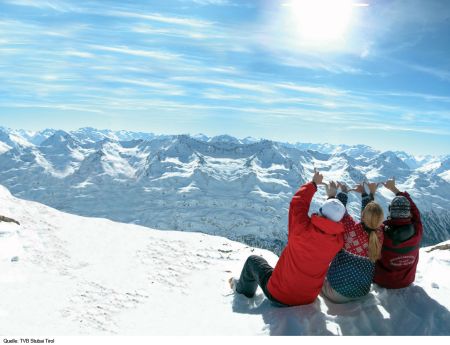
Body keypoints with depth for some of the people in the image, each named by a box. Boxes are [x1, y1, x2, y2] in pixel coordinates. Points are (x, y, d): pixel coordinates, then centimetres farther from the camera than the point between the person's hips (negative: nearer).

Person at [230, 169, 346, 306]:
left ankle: (243, 289, 44)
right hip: (308, 299, 4)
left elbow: (297, 203, -11)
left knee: (253, 260, 19)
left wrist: (313, 183, 4)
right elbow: (337, 219, 5)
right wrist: (333, 196, 14)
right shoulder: (338, 241, -19)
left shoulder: (302, 229, -30)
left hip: (278, 296, -4)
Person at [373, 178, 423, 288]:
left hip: (384, 282, -3)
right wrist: (394, 189, 6)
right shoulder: (417, 231, -23)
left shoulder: (382, 232, -32)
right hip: (407, 281, 3)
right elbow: (414, 210, -4)